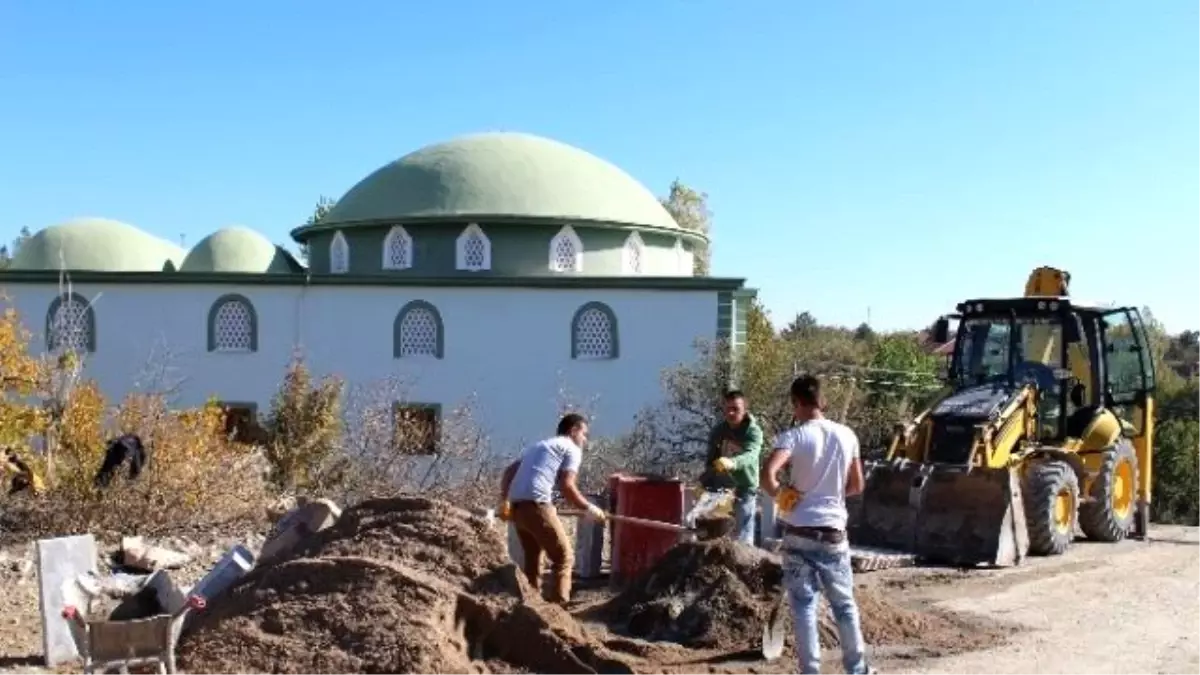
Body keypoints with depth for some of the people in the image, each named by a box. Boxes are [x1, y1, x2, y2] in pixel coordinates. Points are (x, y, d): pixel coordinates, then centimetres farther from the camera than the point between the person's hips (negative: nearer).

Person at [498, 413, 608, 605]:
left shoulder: (539, 445, 30)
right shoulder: (572, 448, 7)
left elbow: (509, 472, 22)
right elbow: (566, 486, -6)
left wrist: (504, 501, 17)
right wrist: (589, 508, 3)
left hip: (517, 505, 8)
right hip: (536, 504, -8)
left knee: (532, 558, 21)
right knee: (564, 556, 1)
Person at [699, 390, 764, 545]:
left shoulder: (753, 431, -13)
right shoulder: (718, 430, 2)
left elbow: (750, 455, -33)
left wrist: (732, 463, -53)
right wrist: (706, 481, -3)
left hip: (744, 490, -4)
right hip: (720, 489, 4)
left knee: (742, 540, -4)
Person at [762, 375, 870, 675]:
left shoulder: (794, 436, -12)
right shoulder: (847, 435, 2)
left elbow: (767, 474, -27)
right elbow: (857, 486, 10)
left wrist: (779, 495, -8)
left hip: (800, 532, -3)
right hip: (834, 530, 4)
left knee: (803, 605, 4)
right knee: (844, 603, 16)